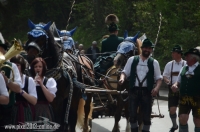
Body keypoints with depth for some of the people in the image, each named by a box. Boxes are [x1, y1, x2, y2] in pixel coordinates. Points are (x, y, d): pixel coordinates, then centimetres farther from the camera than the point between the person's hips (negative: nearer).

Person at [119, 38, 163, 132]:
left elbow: (159, 78, 8)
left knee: (146, 115, 2)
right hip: (134, 90, 0)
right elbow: (125, 72, 9)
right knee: (132, 114, -1)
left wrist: (157, 88, -10)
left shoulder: (154, 63, 8)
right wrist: (122, 78, -15)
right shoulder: (132, 60, 8)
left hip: (147, 91, 0)